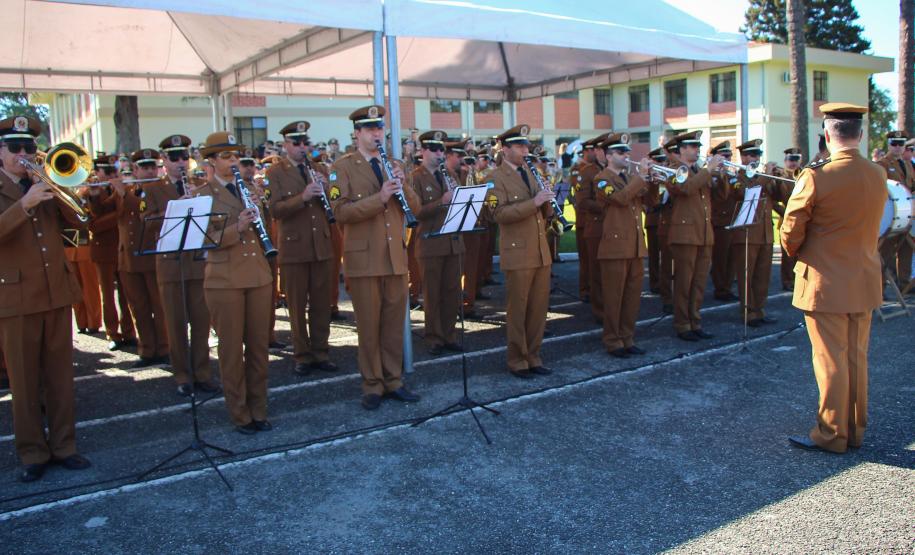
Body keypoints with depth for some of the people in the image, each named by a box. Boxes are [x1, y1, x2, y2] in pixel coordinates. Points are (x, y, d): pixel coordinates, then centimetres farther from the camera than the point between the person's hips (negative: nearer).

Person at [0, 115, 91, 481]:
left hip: (57, 291, 4)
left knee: (60, 375, 9)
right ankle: (32, 453, 15)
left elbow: (77, 219, 2)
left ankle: (63, 445, 19)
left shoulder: (47, 183, 13)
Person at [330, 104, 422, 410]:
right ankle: (372, 385, 14)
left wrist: (402, 186, -10)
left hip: (396, 256, 5)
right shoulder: (343, 167, -2)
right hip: (364, 258, -5)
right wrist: (379, 198, -23)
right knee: (368, 325, 3)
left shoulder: (392, 166, 14)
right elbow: (341, 212, -15)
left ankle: (393, 381, 21)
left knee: (394, 323, 9)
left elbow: (414, 207, 9)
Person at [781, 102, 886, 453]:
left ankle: (832, 435, 12)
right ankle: (856, 430, 25)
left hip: (825, 282, -6)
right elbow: (868, 225, 13)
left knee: (831, 360, 2)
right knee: (857, 358, 14)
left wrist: (796, 255, 7)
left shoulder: (816, 177, -18)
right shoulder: (879, 176, 2)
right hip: (865, 282, 6)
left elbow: (790, 232, -12)